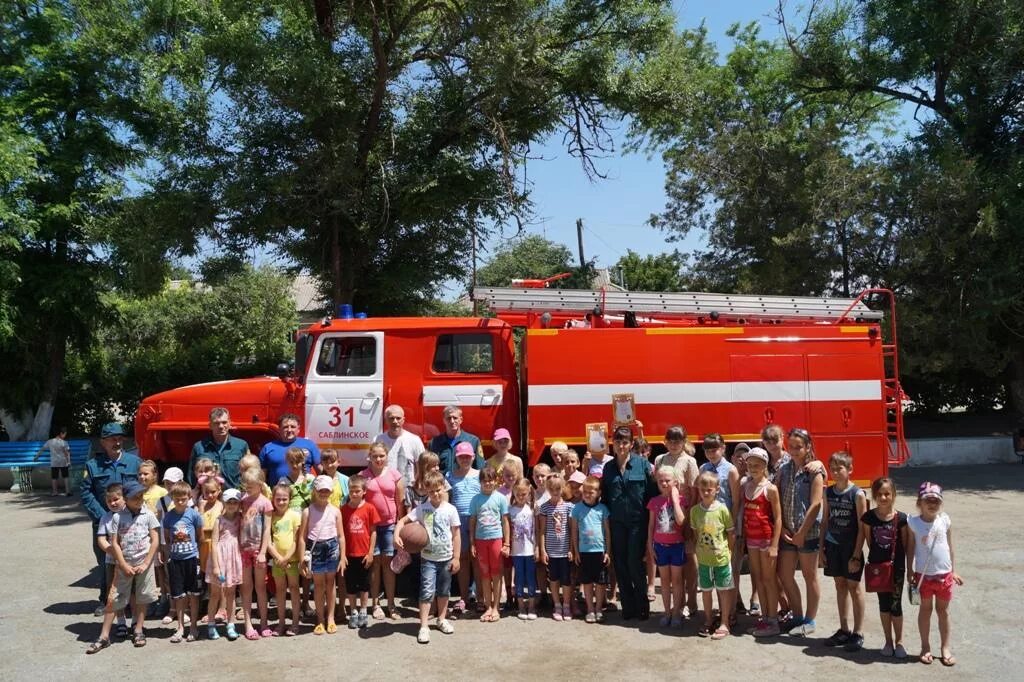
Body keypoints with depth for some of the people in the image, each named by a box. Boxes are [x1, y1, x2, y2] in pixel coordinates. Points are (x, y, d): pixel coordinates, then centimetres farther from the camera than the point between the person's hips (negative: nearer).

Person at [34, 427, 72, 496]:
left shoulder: (50, 442, -1)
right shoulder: (64, 442, -9)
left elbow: (42, 449, 6)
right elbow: (67, 453, -13)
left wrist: (36, 457, 18)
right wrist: (69, 462, -9)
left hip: (54, 463, 2)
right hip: (63, 463, -2)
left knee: (54, 477, 11)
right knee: (66, 477, 7)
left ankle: (54, 492, 15)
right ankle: (67, 491, 5)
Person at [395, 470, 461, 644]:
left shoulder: (450, 509, -6)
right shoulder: (422, 508, -7)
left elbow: (456, 535, -2)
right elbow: (403, 520, -7)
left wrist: (456, 557, -3)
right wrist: (397, 535, -26)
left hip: (446, 558, 2)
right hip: (428, 558, -1)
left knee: (444, 591, 16)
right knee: (427, 591, -7)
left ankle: (442, 619, 34)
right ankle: (424, 626, 0)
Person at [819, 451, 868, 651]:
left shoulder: (857, 494, -11)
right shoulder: (828, 492, 4)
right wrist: (821, 548, 7)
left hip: (851, 545, -5)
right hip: (833, 544, 5)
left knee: (854, 586, 3)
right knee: (840, 585, 12)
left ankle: (858, 633, 13)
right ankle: (844, 629, 23)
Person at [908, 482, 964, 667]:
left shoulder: (945, 521, -3)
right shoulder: (913, 523, -8)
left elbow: (950, 547, 5)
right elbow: (910, 548, -1)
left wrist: (954, 571, 6)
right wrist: (910, 571, -1)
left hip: (944, 574, 1)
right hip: (923, 575, -1)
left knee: (943, 611, 13)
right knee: (925, 609, 11)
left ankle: (945, 648, 25)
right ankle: (925, 647, 23)